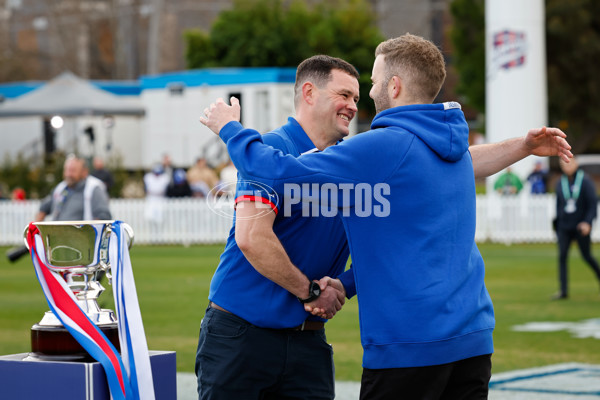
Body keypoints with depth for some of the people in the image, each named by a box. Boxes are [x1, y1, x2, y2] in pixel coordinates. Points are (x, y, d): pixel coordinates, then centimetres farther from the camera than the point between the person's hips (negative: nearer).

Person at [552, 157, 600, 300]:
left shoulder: (585, 182, -7)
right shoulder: (560, 183, 5)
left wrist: (588, 222, -19)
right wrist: (558, 222, 14)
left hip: (581, 227, -3)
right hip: (564, 227, 3)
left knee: (587, 256, 4)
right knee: (562, 257, -6)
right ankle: (563, 290, -4)